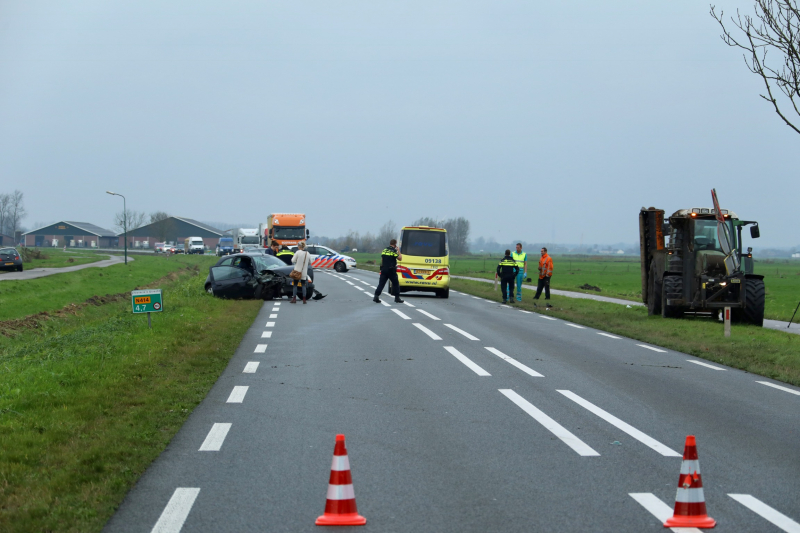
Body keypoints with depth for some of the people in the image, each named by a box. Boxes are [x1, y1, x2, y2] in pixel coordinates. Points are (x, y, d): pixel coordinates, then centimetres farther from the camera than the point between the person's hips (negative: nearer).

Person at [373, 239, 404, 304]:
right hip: (391, 270, -5)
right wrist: (398, 251, 3)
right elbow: (400, 258, -7)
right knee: (396, 284, 8)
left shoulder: (384, 250, 11)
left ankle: (376, 297, -8)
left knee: (381, 283, 3)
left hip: (384, 269, 5)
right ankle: (397, 298, 9)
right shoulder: (394, 251, -9)